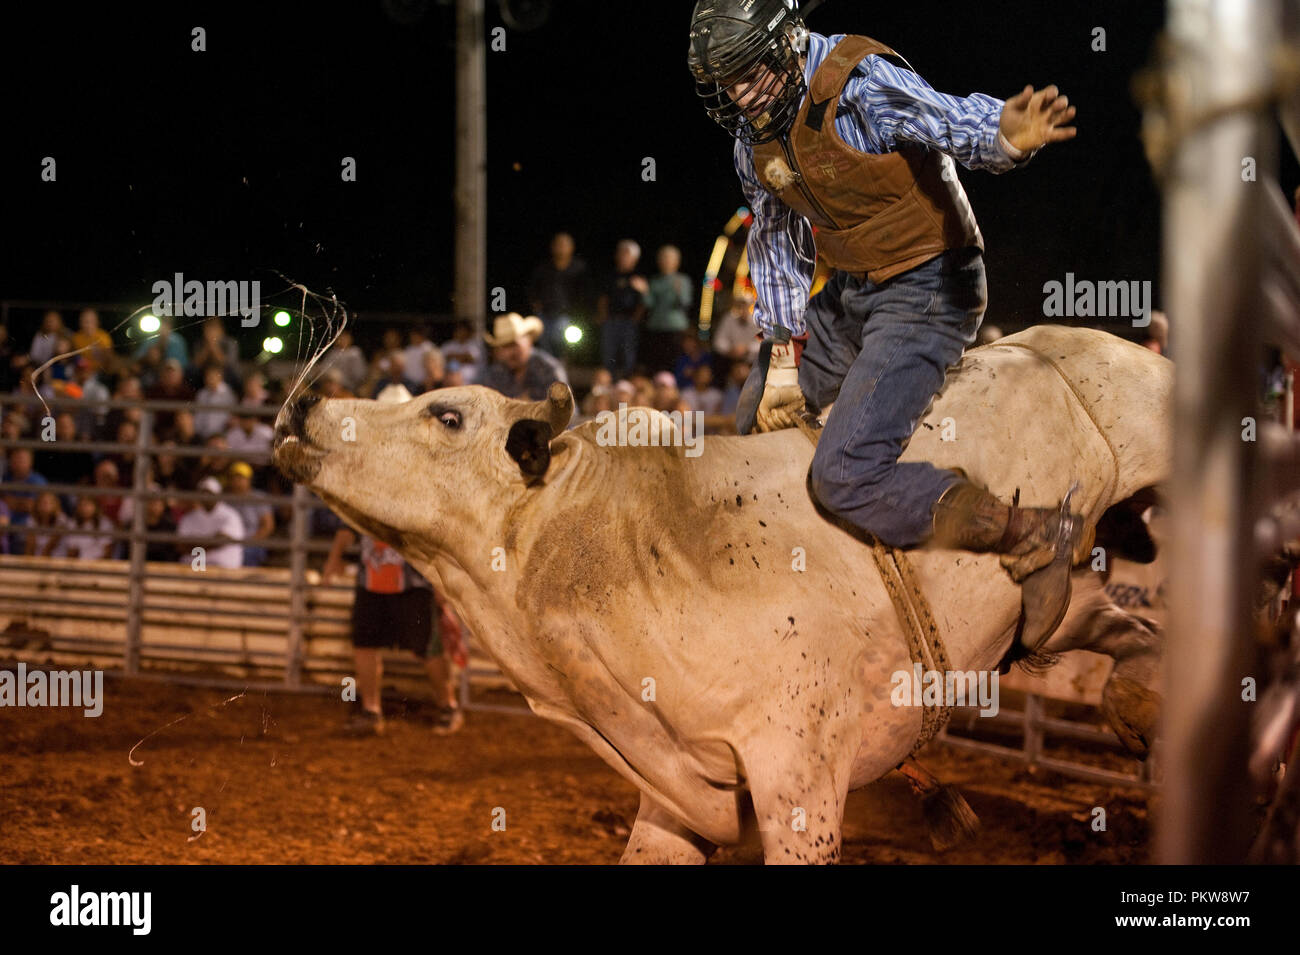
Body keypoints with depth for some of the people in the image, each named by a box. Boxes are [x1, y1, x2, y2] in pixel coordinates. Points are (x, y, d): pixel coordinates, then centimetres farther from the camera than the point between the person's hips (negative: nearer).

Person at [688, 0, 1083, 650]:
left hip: (925, 292, -9)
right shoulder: (753, 135, 3)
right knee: (756, 426, 21)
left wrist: (1008, 137, -64)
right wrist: (784, 356, 12)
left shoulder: (860, 84, -23)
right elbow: (776, 243, 16)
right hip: (848, 293, 9)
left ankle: (1033, 539, -15)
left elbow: (950, 120, -40)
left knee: (846, 476, -22)